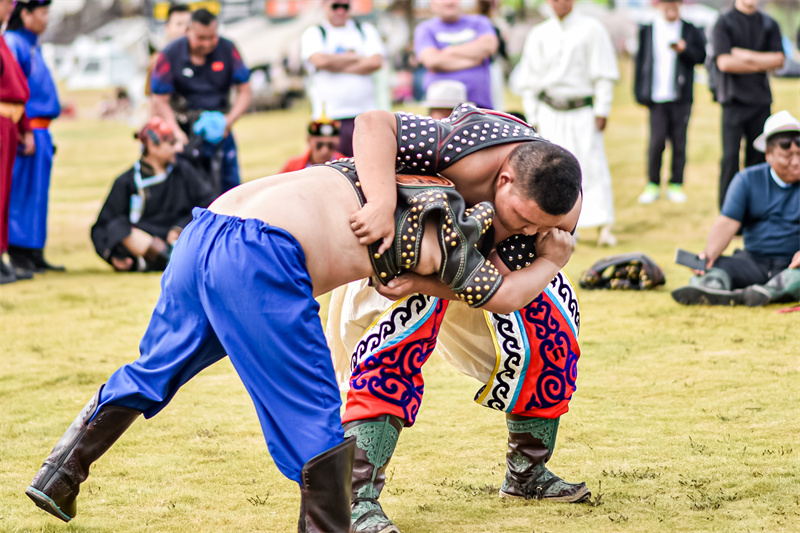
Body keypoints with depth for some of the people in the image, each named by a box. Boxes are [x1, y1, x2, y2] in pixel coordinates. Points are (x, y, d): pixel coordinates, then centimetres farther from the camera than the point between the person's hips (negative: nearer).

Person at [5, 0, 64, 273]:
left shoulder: (32, 46, 18)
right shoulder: (13, 44, -11)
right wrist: (25, 132, -20)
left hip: (38, 132, 10)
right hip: (26, 131, -10)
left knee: (36, 195, 11)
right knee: (21, 192, -6)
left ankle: (34, 255, 16)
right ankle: (19, 252, -4)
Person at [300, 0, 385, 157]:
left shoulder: (366, 31, 16)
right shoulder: (313, 34, 10)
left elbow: (376, 62, -2)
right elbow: (320, 60, -10)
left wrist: (337, 66, -4)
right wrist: (357, 57, 1)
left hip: (366, 114, 2)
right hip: (329, 114, -2)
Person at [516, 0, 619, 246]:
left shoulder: (591, 29, 1)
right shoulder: (538, 34, 9)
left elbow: (604, 74, -1)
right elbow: (529, 80, 13)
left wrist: (601, 111, -7)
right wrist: (532, 117, 7)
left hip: (582, 112, -3)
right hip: (550, 114, 3)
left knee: (592, 168, -9)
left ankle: (604, 227, -9)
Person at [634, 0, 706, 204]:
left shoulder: (690, 31, 7)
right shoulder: (647, 30, 7)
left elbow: (701, 56, 2)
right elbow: (640, 61, 7)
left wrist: (684, 50, -17)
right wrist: (640, 93, 2)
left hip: (681, 97, 0)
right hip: (656, 97, 0)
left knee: (679, 143, 1)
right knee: (656, 141, -7)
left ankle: (676, 185, 12)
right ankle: (653, 185, 6)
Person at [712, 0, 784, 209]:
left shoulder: (769, 24, 12)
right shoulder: (724, 23, -1)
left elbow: (779, 59, 2)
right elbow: (724, 62, -11)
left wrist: (745, 55, -9)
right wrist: (762, 63, -6)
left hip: (761, 99, 4)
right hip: (734, 100, -4)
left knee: (759, 156, 5)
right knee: (730, 157, -8)